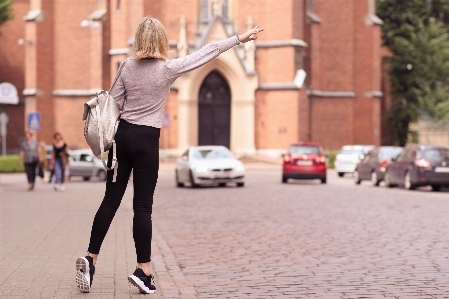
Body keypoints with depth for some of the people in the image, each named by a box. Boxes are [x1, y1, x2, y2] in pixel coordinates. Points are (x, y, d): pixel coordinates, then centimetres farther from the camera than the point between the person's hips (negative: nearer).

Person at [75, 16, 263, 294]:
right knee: (142, 206, -1)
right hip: (146, 140, -4)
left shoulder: (128, 66, 3)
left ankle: (91, 258, 5)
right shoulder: (168, 68, -8)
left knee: (111, 200, 9)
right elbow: (208, 52, -2)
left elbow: (113, 103, 7)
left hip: (122, 135, 4)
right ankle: (144, 270, 2)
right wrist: (240, 38, 6)